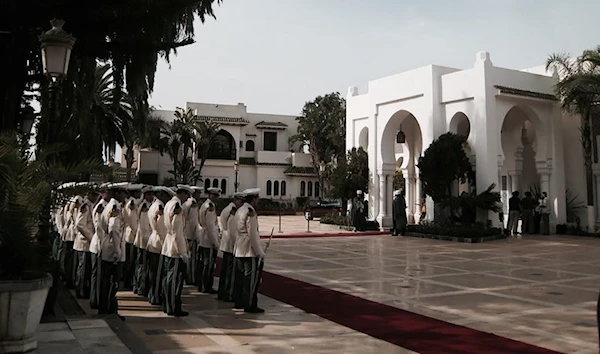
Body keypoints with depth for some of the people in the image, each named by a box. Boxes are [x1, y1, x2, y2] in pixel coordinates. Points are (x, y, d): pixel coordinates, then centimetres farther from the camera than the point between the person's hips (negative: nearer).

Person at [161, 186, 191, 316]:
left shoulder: (169, 204, 10)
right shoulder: (177, 207, -18)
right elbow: (177, 232, -21)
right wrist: (182, 252, -18)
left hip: (167, 248, 9)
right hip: (176, 248, -9)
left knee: (168, 277, 15)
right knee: (176, 279, 0)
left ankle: (167, 306, 25)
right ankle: (174, 309, 7)